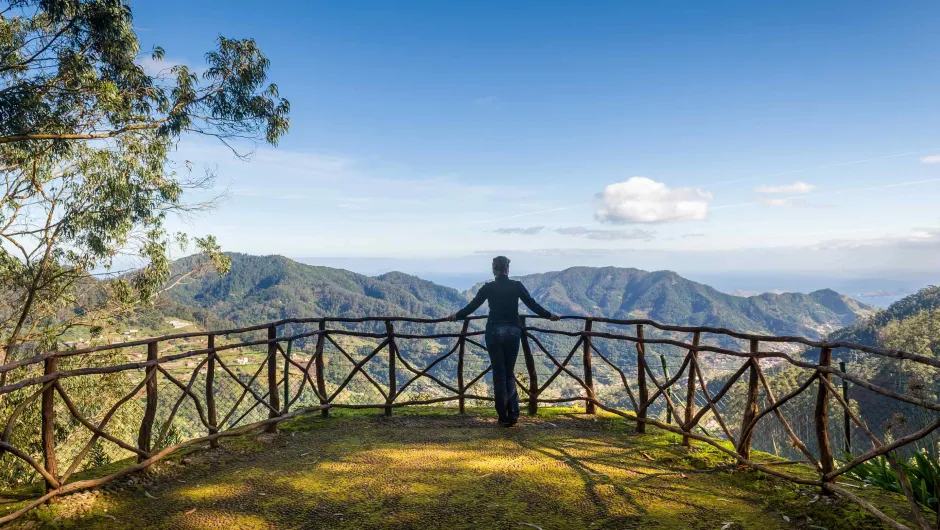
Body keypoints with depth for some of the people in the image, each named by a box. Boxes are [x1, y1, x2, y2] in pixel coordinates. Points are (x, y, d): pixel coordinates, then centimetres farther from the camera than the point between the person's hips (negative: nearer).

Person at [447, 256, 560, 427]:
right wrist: (549, 315, 18)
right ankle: (513, 414, 9)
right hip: (513, 331, 1)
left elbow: (472, 306, 5)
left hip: (494, 332, -1)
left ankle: (504, 417, 8)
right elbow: (533, 305, 3)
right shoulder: (517, 286, -1)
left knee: (499, 374, 7)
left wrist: (456, 315, 22)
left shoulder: (488, 287, -2)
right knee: (510, 373, 15)